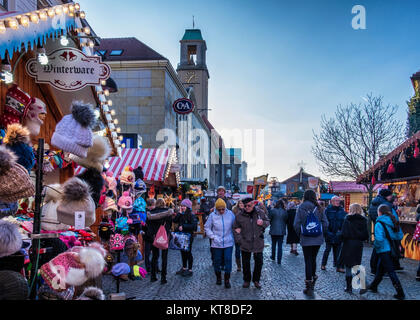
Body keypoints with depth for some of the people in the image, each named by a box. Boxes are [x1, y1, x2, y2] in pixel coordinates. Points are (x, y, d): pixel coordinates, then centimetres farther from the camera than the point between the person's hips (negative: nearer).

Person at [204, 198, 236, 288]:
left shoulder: (230, 214, -4)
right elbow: (207, 227, 1)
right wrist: (213, 237, -8)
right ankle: (218, 277, 32)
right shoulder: (212, 215, -7)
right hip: (217, 243, 0)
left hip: (228, 243, 0)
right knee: (217, 260, 11)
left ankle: (227, 280, 11)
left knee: (228, 260, -1)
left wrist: (234, 236, 0)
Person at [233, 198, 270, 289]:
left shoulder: (260, 212, -5)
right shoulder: (240, 215, -6)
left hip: (258, 243, 0)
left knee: (259, 262, 8)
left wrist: (263, 223, -14)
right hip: (245, 244, 0)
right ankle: (246, 280, 29)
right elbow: (235, 229, 4)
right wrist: (239, 240, -6)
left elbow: (268, 222, 9)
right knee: (245, 263, 11)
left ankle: (256, 280, 28)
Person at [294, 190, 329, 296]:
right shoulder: (319, 208, -2)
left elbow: (296, 224, -9)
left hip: (306, 239, -2)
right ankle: (313, 280, 30)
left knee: (308, 261, 4)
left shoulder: (301, 208, -6)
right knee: (313, 259, 21)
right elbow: (325, 223, -4)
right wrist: (320, 232, 12)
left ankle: (309, 287, 5)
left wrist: (300, 234, 7)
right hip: (318, 239, 2)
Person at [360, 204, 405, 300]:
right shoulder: (393, 222, 6)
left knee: (391, 272, 0)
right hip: (392, 249, 8)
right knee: (380, 268, 21)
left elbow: (379, 239, -27)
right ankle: (373, 286, 36)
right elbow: (400, 236, 6)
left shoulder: (379, 223, -16)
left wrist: (376, 245, -9)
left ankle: (400, 294, 3)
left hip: (384, 251, -8)